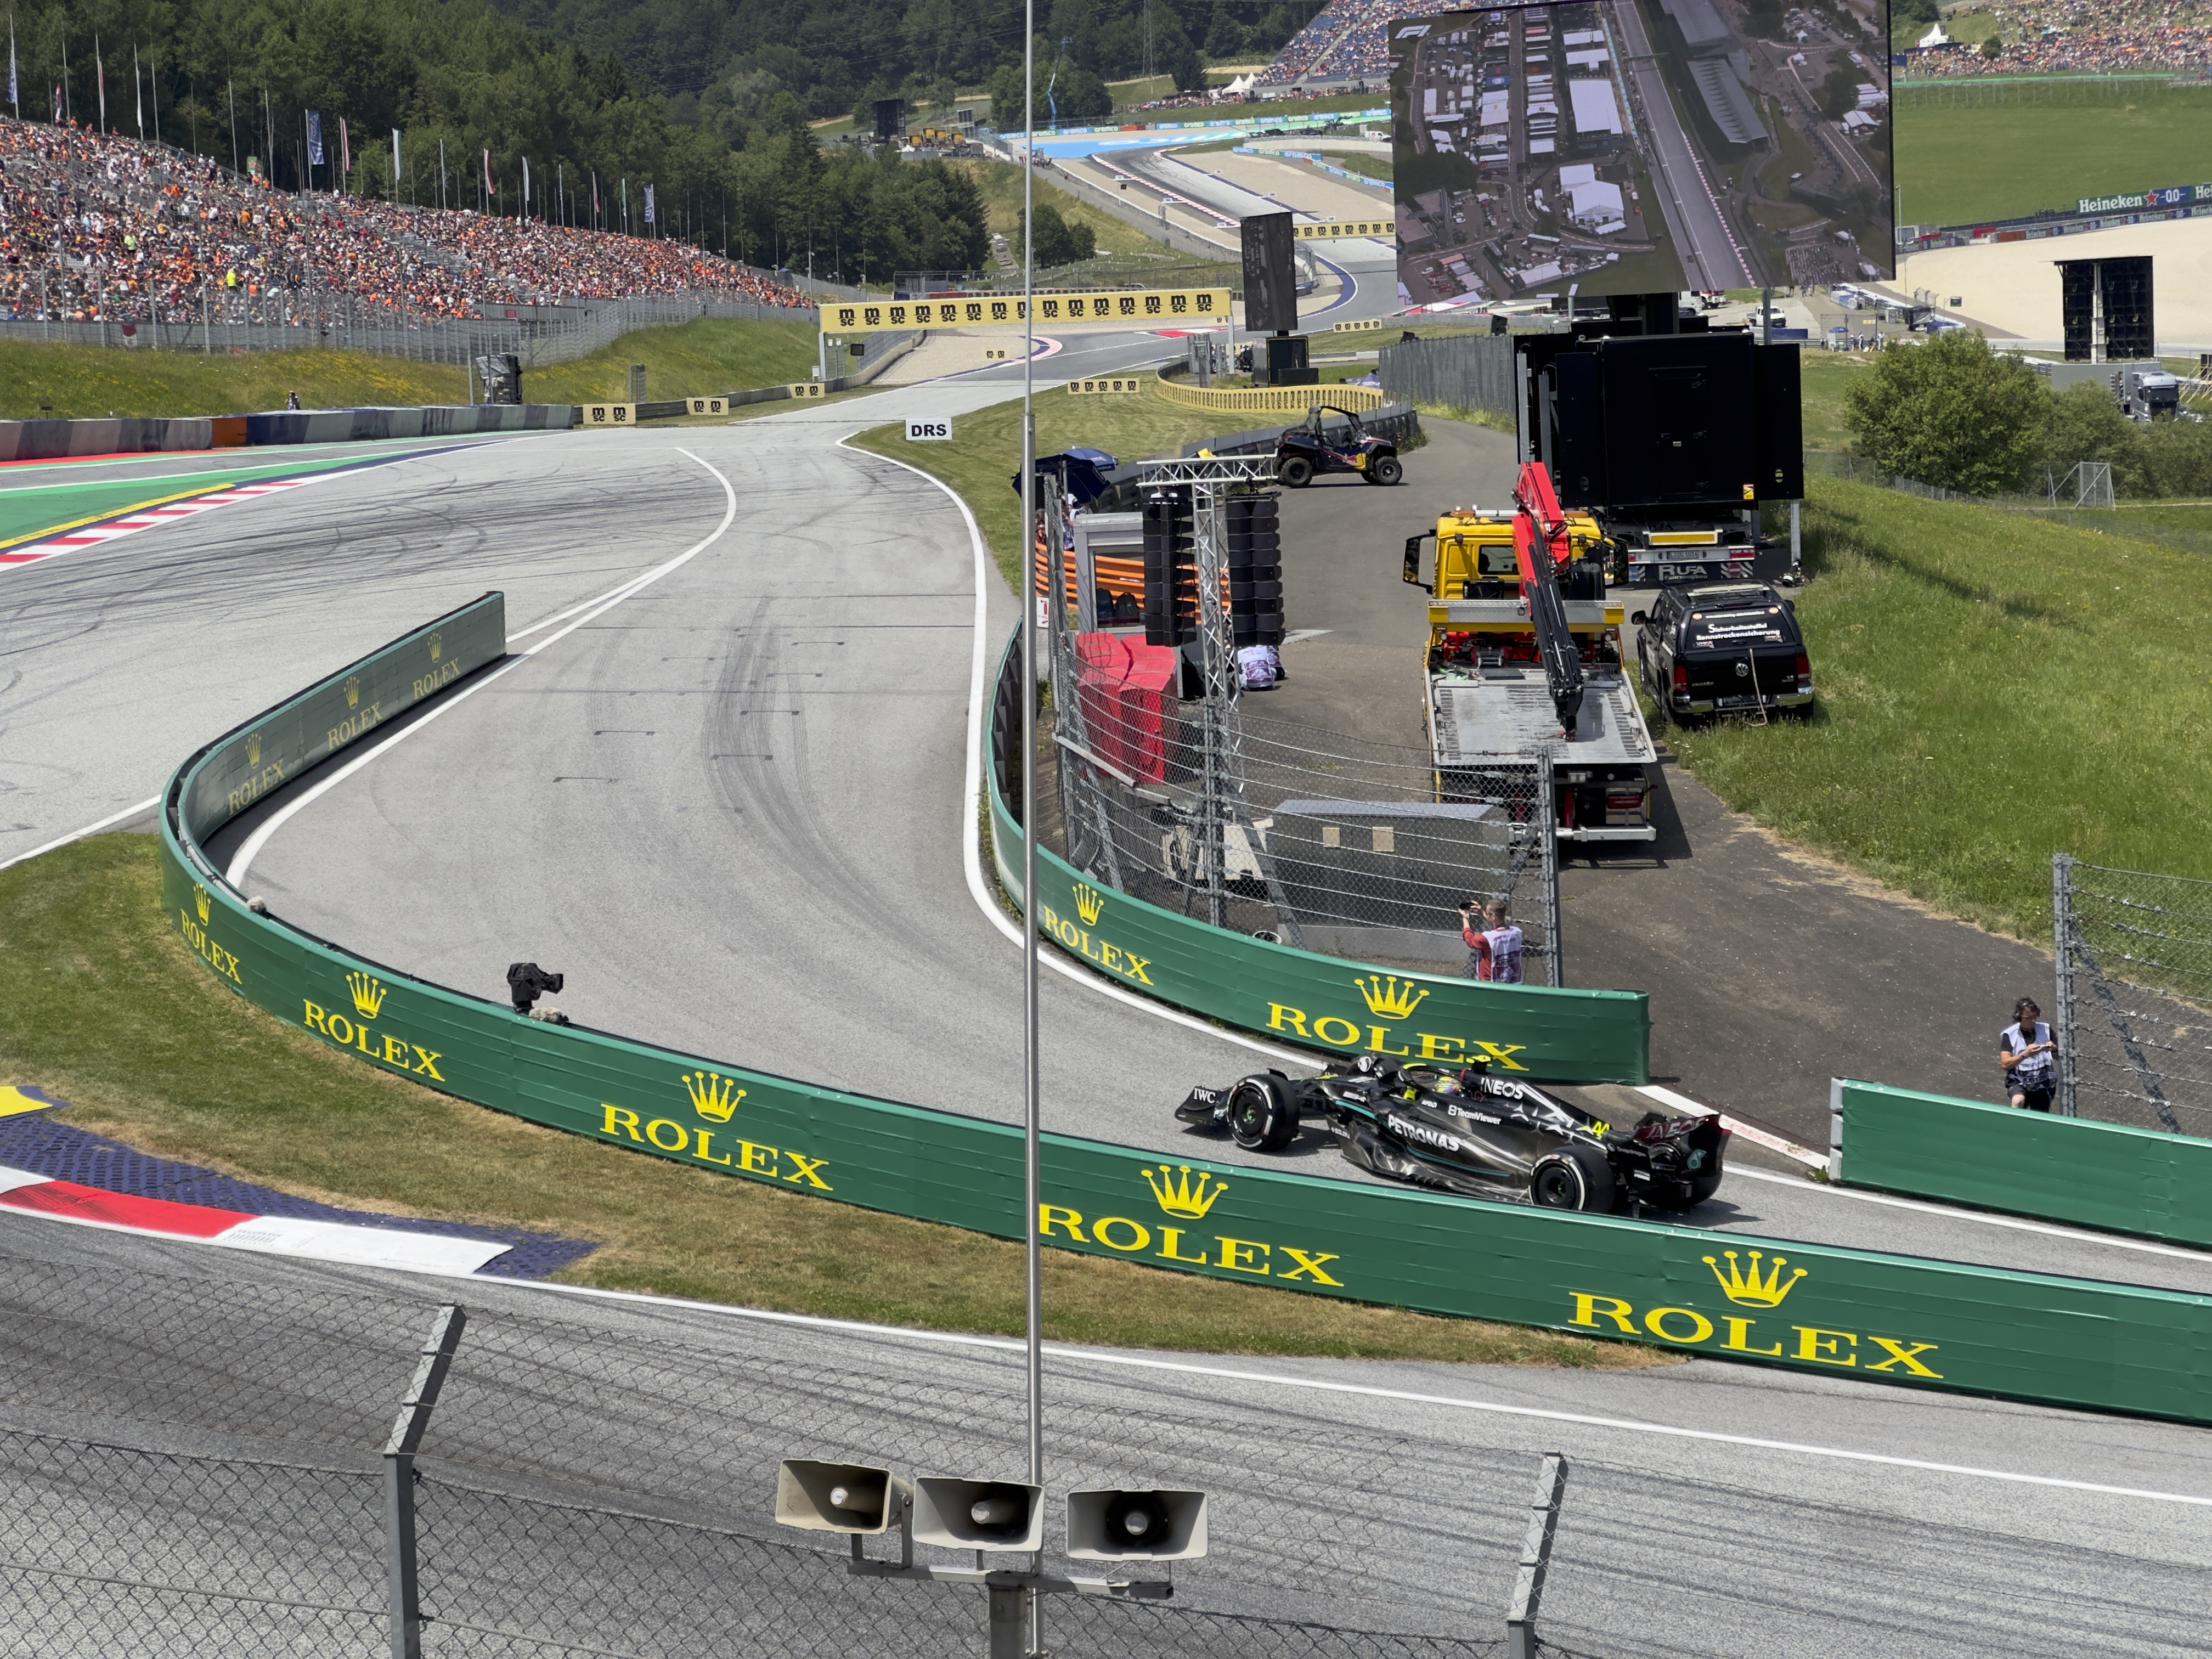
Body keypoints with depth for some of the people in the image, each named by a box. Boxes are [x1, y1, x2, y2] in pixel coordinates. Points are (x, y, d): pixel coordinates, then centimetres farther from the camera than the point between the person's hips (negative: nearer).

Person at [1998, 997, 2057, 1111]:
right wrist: (2025, 1054, -28)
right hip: (2018, 1083, -3)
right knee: (2018, 1101, -34)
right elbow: (2005, 1064, -14)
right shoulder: (2010, 1035, -5)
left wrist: (2054, 1049, -18)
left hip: (2043, 1084, 3)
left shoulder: (2045, 1030, 3)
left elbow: (2060, 1058, 5)